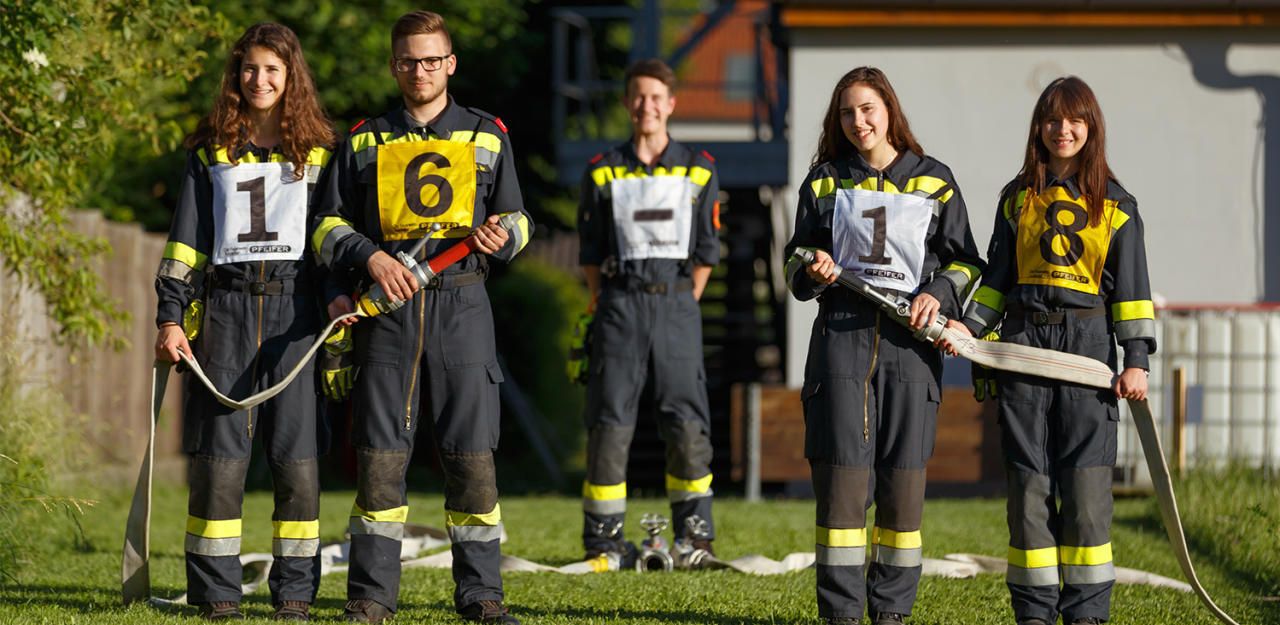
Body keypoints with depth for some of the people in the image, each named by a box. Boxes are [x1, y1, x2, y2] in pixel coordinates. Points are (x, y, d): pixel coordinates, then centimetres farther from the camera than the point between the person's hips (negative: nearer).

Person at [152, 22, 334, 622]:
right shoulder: (211, 152, 13)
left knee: (298, 457, -5)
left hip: (295, 305, -1)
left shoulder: (318, 151, 11)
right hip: (225, 306, 1)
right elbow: (186, 241, 11)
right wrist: (170, 317, 3)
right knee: (218, 454, -4)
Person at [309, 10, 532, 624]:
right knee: (380, 454, -2)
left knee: (471, 455, -3)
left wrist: (503, 236, -7)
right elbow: (328, 225, 10)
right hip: (386, 308, 0)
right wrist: (371, 259, -9)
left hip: (462, 305, 0)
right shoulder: (364, 141, 13)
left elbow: (517, 217, 17)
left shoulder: (486, 135, 13)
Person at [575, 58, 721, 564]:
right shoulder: (603, 173, 7)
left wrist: (684, 305, 5)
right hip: (620, 300, 0)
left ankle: (694, 531, 7)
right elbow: (590, 251, 10)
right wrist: (608, 305, 4)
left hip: (676, 300, 0)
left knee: (686, 421, -4)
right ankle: (603, 537, 2)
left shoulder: (698, 171, 8)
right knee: (609, 419, -3)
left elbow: (706, 250, 10)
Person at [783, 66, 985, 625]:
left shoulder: (934, 181, 9)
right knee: (842, 471, -6)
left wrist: (939, 294, -7)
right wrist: (811, 273, -8)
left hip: (910, 338, 0)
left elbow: (965, 262, 12)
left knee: (903, 479, 0)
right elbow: (797, 261, 14)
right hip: (843, 333, 0)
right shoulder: (825, 181, 12)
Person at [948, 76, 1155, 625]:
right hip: (1025, 342, 2)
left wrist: (1136, 359, -4)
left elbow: (1131, 286, 4)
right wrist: (971, 327, 1)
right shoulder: (1017, 199, 13)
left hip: (1088, 342, -2)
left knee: (1086, 483, -7)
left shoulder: (1115, 204, 7)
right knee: (1028, 482, 0)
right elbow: (997, 278, 16)